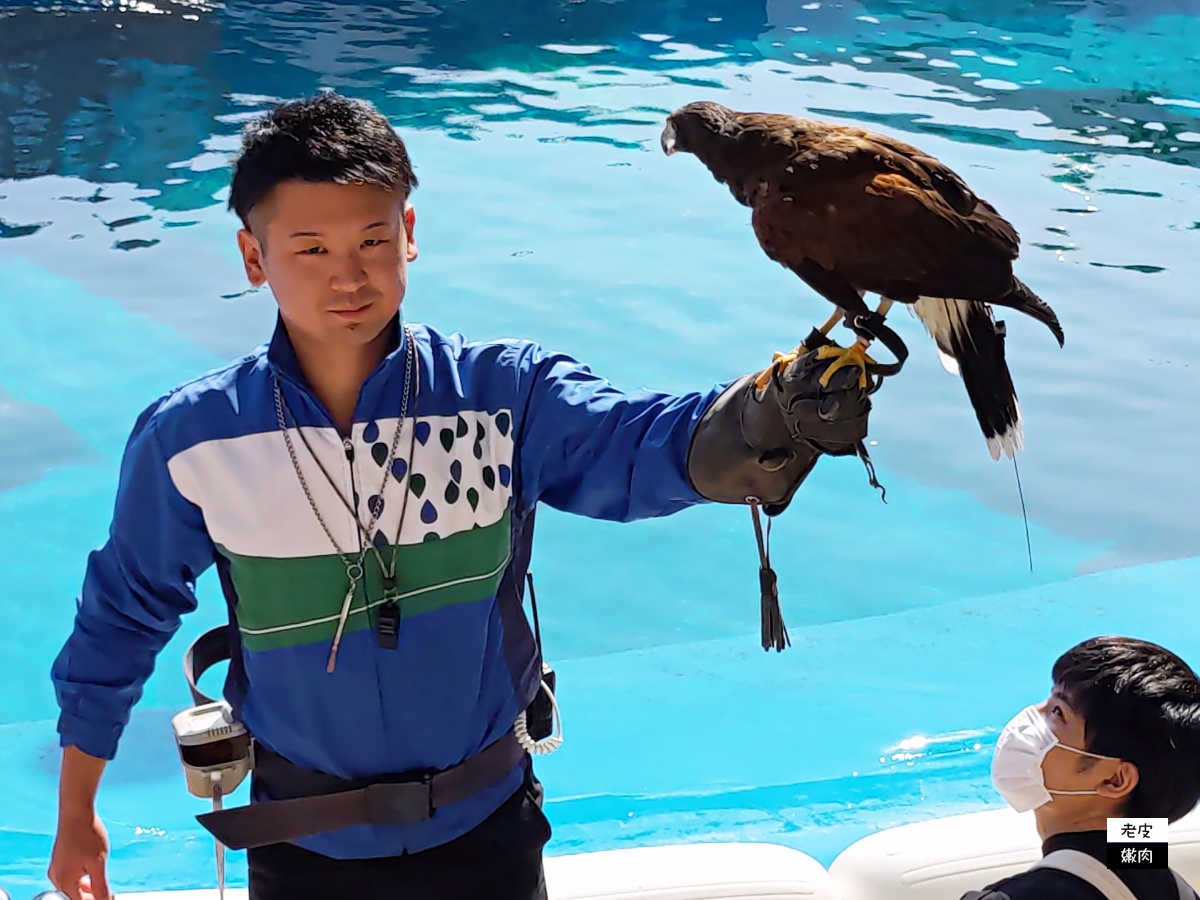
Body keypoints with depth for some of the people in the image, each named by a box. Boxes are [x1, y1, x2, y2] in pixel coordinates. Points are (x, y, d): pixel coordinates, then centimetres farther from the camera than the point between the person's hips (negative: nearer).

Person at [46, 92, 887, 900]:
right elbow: (121, 617, 1)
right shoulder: (189, 439, -13)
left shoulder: (503, 394, -17)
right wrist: (76, 810, 10)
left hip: (485, 826, 0)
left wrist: (769, 415, -57)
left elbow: (638, 444, -35)